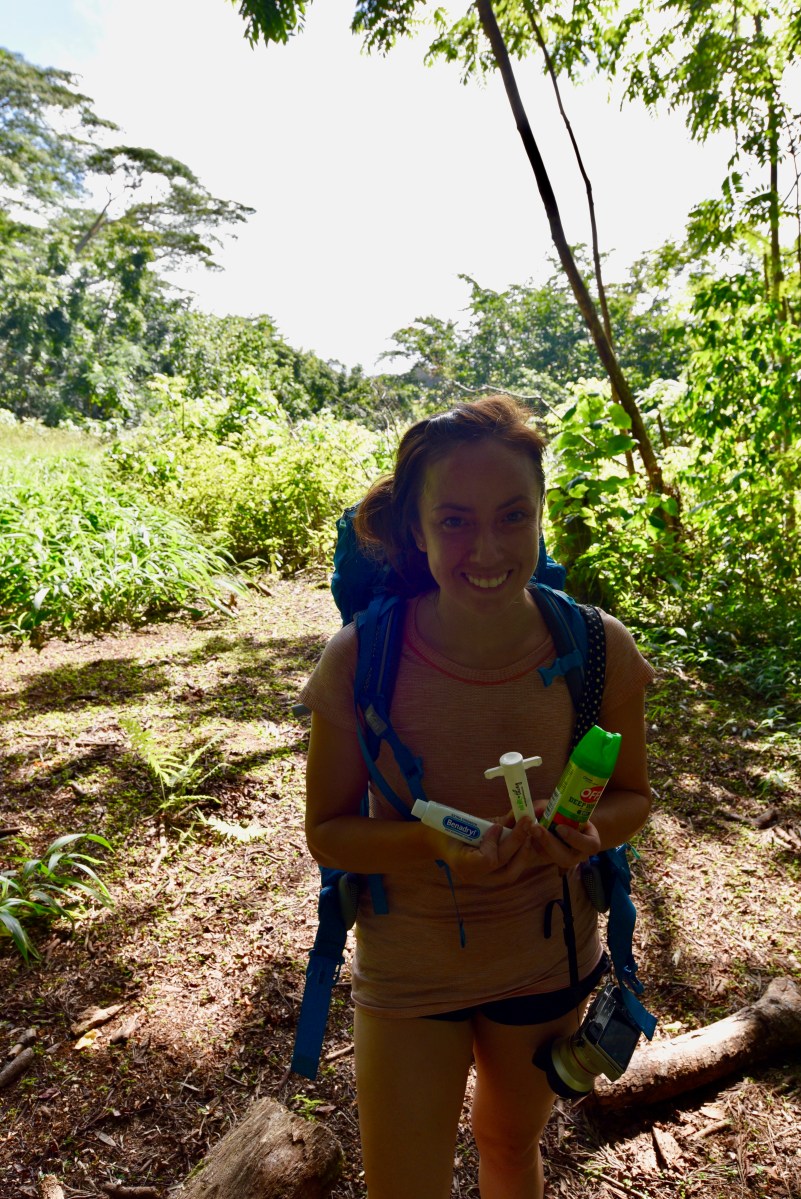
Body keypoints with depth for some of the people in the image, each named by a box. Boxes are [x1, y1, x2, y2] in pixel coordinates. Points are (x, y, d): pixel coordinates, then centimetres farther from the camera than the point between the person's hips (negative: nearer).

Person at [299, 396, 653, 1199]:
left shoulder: (598, 651, -21)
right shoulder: (360, 661, -25)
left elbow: (631, 795, -4)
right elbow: (326, 831, -13)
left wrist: (585, 833, -26)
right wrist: (431, 841, -32)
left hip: (547, 964, 2)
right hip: (406, 974, -2)